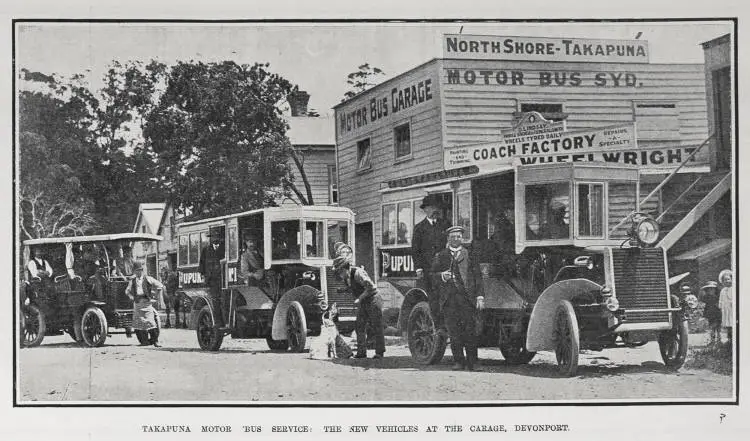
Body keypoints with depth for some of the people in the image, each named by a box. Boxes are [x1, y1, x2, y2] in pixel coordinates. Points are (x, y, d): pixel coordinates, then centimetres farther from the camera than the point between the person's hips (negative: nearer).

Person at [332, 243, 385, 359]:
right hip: (362, 303, 8)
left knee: (375, 328, -3)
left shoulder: (357, 273, -26)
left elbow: (371, 287, -30)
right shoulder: (345, 276, 0)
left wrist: (360, 298, -24)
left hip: (373, 300, -8)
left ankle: (379, 352, 4)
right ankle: (361, 352, 11)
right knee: (359, 327, 6)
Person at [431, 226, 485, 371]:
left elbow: (476, 277, 8)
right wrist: (441, 276, -9)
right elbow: (432, 275, 13)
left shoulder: (468, 254, 12)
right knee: (454, 331, -2)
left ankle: (472, 362, 1)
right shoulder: (441, 256, 15)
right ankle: (458, 361, 4)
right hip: (448, 298, 1)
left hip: (466, 297, -1)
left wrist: (479, 296, 0)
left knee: (469, 330, -4)